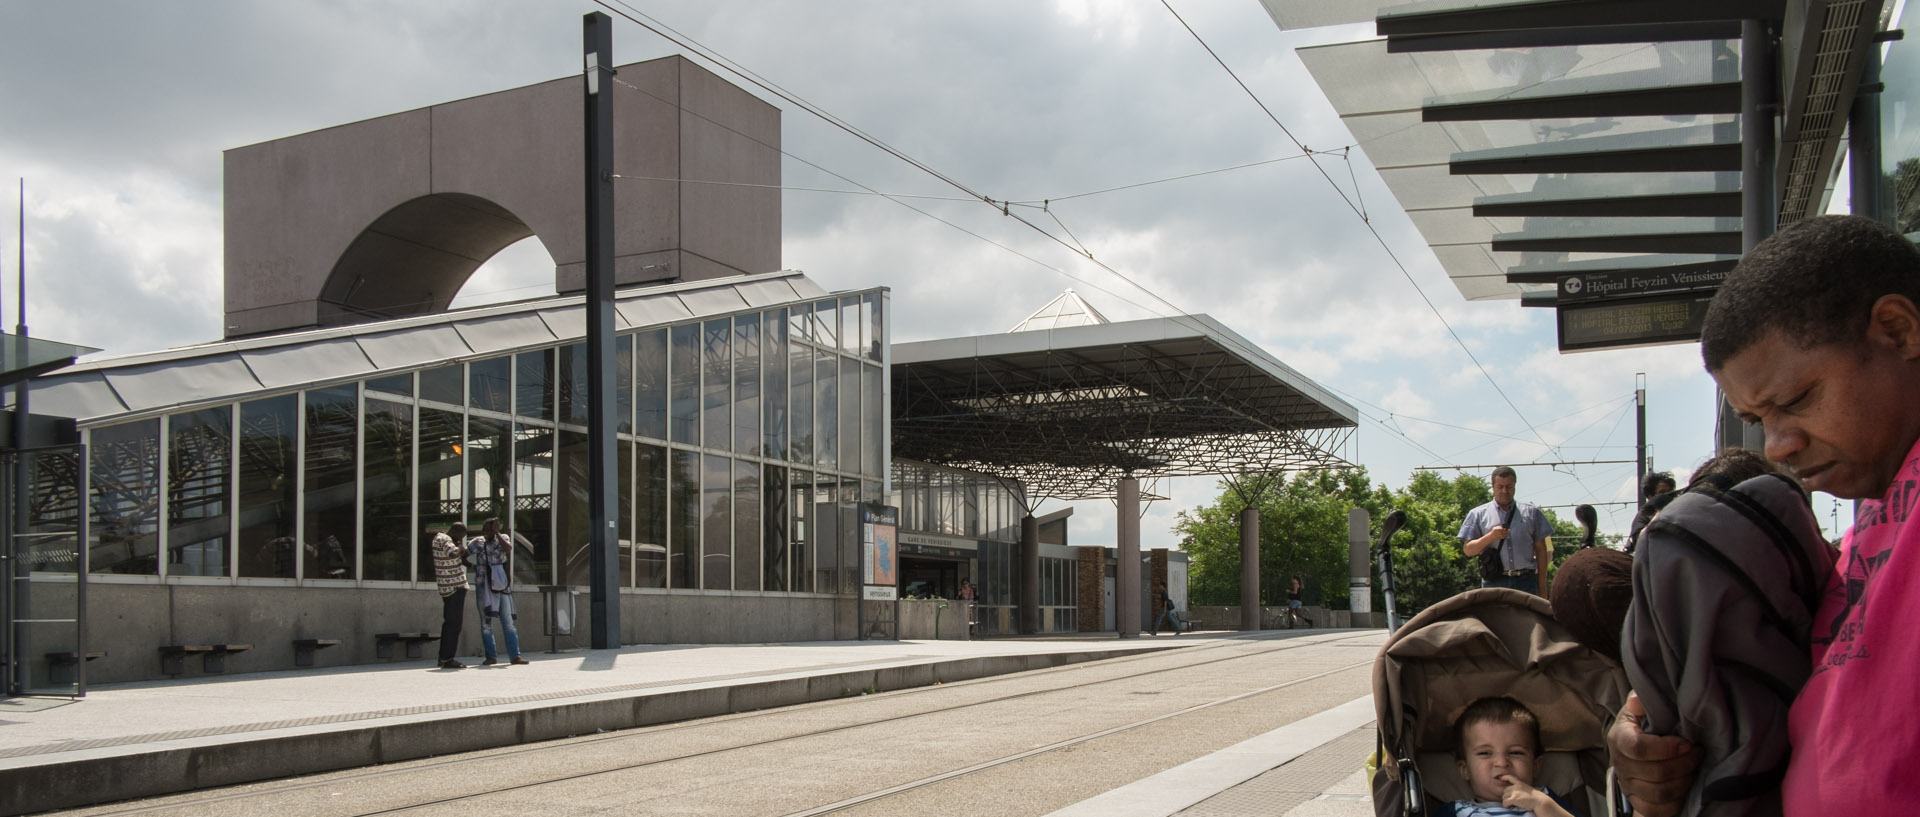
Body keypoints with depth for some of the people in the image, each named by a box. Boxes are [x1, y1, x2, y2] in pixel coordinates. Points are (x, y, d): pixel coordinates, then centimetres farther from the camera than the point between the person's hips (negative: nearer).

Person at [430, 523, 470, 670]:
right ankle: (447, 659, -8)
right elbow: (453, 553, -36)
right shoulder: (445, 540, -15)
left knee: (449, 623, 14)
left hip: (447, 587, 10)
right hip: (455, 587, -10)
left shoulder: (439, 537, 16)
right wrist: (461, 549, -17)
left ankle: (443, 658, 18)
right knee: (454, 624, -8)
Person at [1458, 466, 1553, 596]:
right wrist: (1490, 537, -15)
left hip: (1526, 581, 1)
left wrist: (1542, 586, 5)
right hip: (1494, 583, -1)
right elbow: (1468, 550, 2)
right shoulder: (1478, 514, 9)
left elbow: (1541, 549, 11)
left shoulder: (1531, 512, 13)